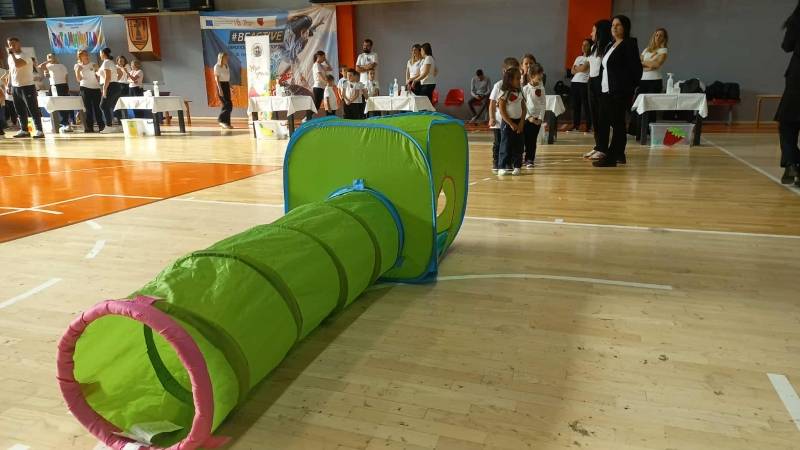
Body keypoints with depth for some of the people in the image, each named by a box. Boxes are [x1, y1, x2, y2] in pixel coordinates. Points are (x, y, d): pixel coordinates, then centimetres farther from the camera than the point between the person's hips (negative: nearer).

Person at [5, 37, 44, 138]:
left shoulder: (25, 56, -11)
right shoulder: (10, 57, 14)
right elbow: (10, 72, 22)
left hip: (27, 87, -8)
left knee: (33, 109, -8)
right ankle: (24, 130, 17)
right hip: (15, 87, 8)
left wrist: (11, 53, -18)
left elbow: (17, 65, -31)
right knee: (20, 111, 11)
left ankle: (39, 131, -8)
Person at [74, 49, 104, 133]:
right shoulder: (77, 66, 7)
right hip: (85, 88, -1)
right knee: (88, 108, -3)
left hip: (96, 88, 1)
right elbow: (78, 79, 2)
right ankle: (89, 127, -2)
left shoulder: (93, 65, 11)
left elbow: (98, 76, 17)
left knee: (96, 107, -4)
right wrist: (78, 70, -10)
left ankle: (101, 126, 4)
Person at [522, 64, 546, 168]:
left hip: (538, 118, 2)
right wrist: (528, 117, -11)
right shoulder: (525, 89, -5)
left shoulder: (541, 89, 3)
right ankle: (527, 159, 13)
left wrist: (540, 118, -5)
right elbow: (523, 105, -6)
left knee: (533, 140, 3)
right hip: (527, 118, -2)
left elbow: (543, 104, 3)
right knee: (526, 139, 0)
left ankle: (530, 160, 9)